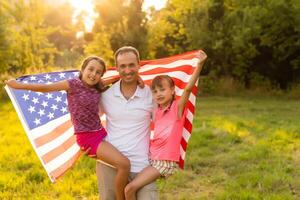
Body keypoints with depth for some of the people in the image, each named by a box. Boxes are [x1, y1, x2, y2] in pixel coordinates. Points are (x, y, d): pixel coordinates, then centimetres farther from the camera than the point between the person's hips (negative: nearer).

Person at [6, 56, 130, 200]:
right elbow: (46, 88, -10)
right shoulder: (74, 84, -9)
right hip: (87, 137, -7)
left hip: (101, 133, 7)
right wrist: (20, 85, -12)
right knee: (124, 164, -19)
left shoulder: (97, 89, 8)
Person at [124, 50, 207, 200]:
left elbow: (188, 88, -25)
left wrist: (200, 64, -38)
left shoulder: (177, 107, -11)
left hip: (165, 161, -8)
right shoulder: (157, 111, 8)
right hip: (152, 157, 8)